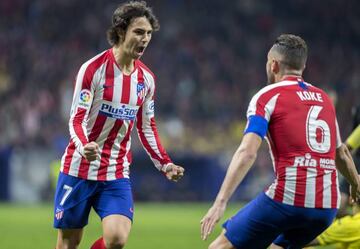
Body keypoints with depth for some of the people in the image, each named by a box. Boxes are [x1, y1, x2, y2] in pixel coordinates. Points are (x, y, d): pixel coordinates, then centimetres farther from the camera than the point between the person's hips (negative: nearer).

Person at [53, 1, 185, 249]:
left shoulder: (146, 78, 6)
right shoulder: (93, 69, -11)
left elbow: (147, 127, 16)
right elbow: (77, 120, -14)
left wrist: (164, 164, 4)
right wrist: (85, 147, -35)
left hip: (117, 174, 4)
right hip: (79, 170, -4)